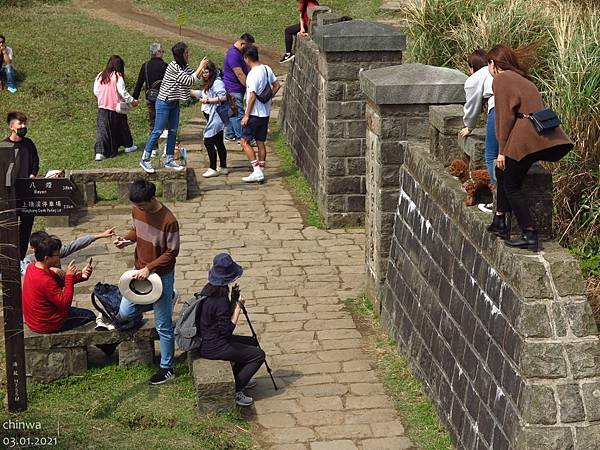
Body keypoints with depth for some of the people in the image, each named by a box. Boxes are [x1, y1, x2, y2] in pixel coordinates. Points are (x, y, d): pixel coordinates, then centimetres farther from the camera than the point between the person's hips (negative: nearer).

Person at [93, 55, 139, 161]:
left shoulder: (100, 76, 2)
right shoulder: (117, 76, -12)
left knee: (102, 129, 0)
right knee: (122, 126, 16)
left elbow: (96, 91, 4)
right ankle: (128, 146, 34)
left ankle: (99, 152, -11)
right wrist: (132, 101, -5)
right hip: (116, 107, -3)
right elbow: (122, 92, -16)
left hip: (102, 107, 3)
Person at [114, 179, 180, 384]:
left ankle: (167, 368, 18)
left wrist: (149, 268, -25)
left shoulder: (168, 221, -26)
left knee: (163, 326, 3)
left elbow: (172, 252, -19)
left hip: (161, 276, -7)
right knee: (125, 313, 13)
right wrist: (126, 239, -8)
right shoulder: (137, 210, -5)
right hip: (140, 271, 7)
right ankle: (166, 300, 32)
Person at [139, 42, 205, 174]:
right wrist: (200, 67, -19)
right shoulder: (173, 67, -20)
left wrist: (201, 68, -7)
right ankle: (145, 160, 2)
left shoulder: (185, 67, 7)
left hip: (174, 103, 9)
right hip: (164, 103, -9)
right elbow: (189, 81, -22)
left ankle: (169, 160, 17)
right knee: (158, 131, -5)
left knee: (173, 132, 9)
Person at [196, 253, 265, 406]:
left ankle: (237, 379, 32)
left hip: (206, 341, 10)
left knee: (251, 342, 23)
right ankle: (234, 391, -1)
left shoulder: (207, 290, 3)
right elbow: (227, 330, -22)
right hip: (214, 347, -10)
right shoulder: (221, 300, -25)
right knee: (258, 355, -3)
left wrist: (232, 303, 5)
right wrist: (237, 308, -18)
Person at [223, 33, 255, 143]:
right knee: (238, 113, -5)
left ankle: (229, 135, 25)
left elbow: (245, 69, 21)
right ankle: (241, 137, 0)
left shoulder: (239, 52, 9)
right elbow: (240, 74, -25)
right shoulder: (233, 55, -24)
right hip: (234, 89, -10)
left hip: (236, 88, 10)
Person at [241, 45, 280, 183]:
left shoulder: (253, 74, -20)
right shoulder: (267, 69, 5)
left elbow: (252, 96, -22)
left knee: (245, 141, -2)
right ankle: (261, 171, 16)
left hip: (255, 114, -8)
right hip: (265, 113, 8)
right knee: (260, 143, 13)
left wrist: (247, 115, -16)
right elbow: (277, 85, 14)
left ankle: (257, 171, -9)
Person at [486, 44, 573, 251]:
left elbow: (505, 116, -8)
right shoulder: (523, 79, 25)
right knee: (503, 173, 22)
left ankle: (530, 236, -2)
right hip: (547, 137, 9)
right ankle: (500, 222, 26)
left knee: (511, 186, 2)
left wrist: (502, 151, -4)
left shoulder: (501, 79, -1)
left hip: (526, 138, -9)